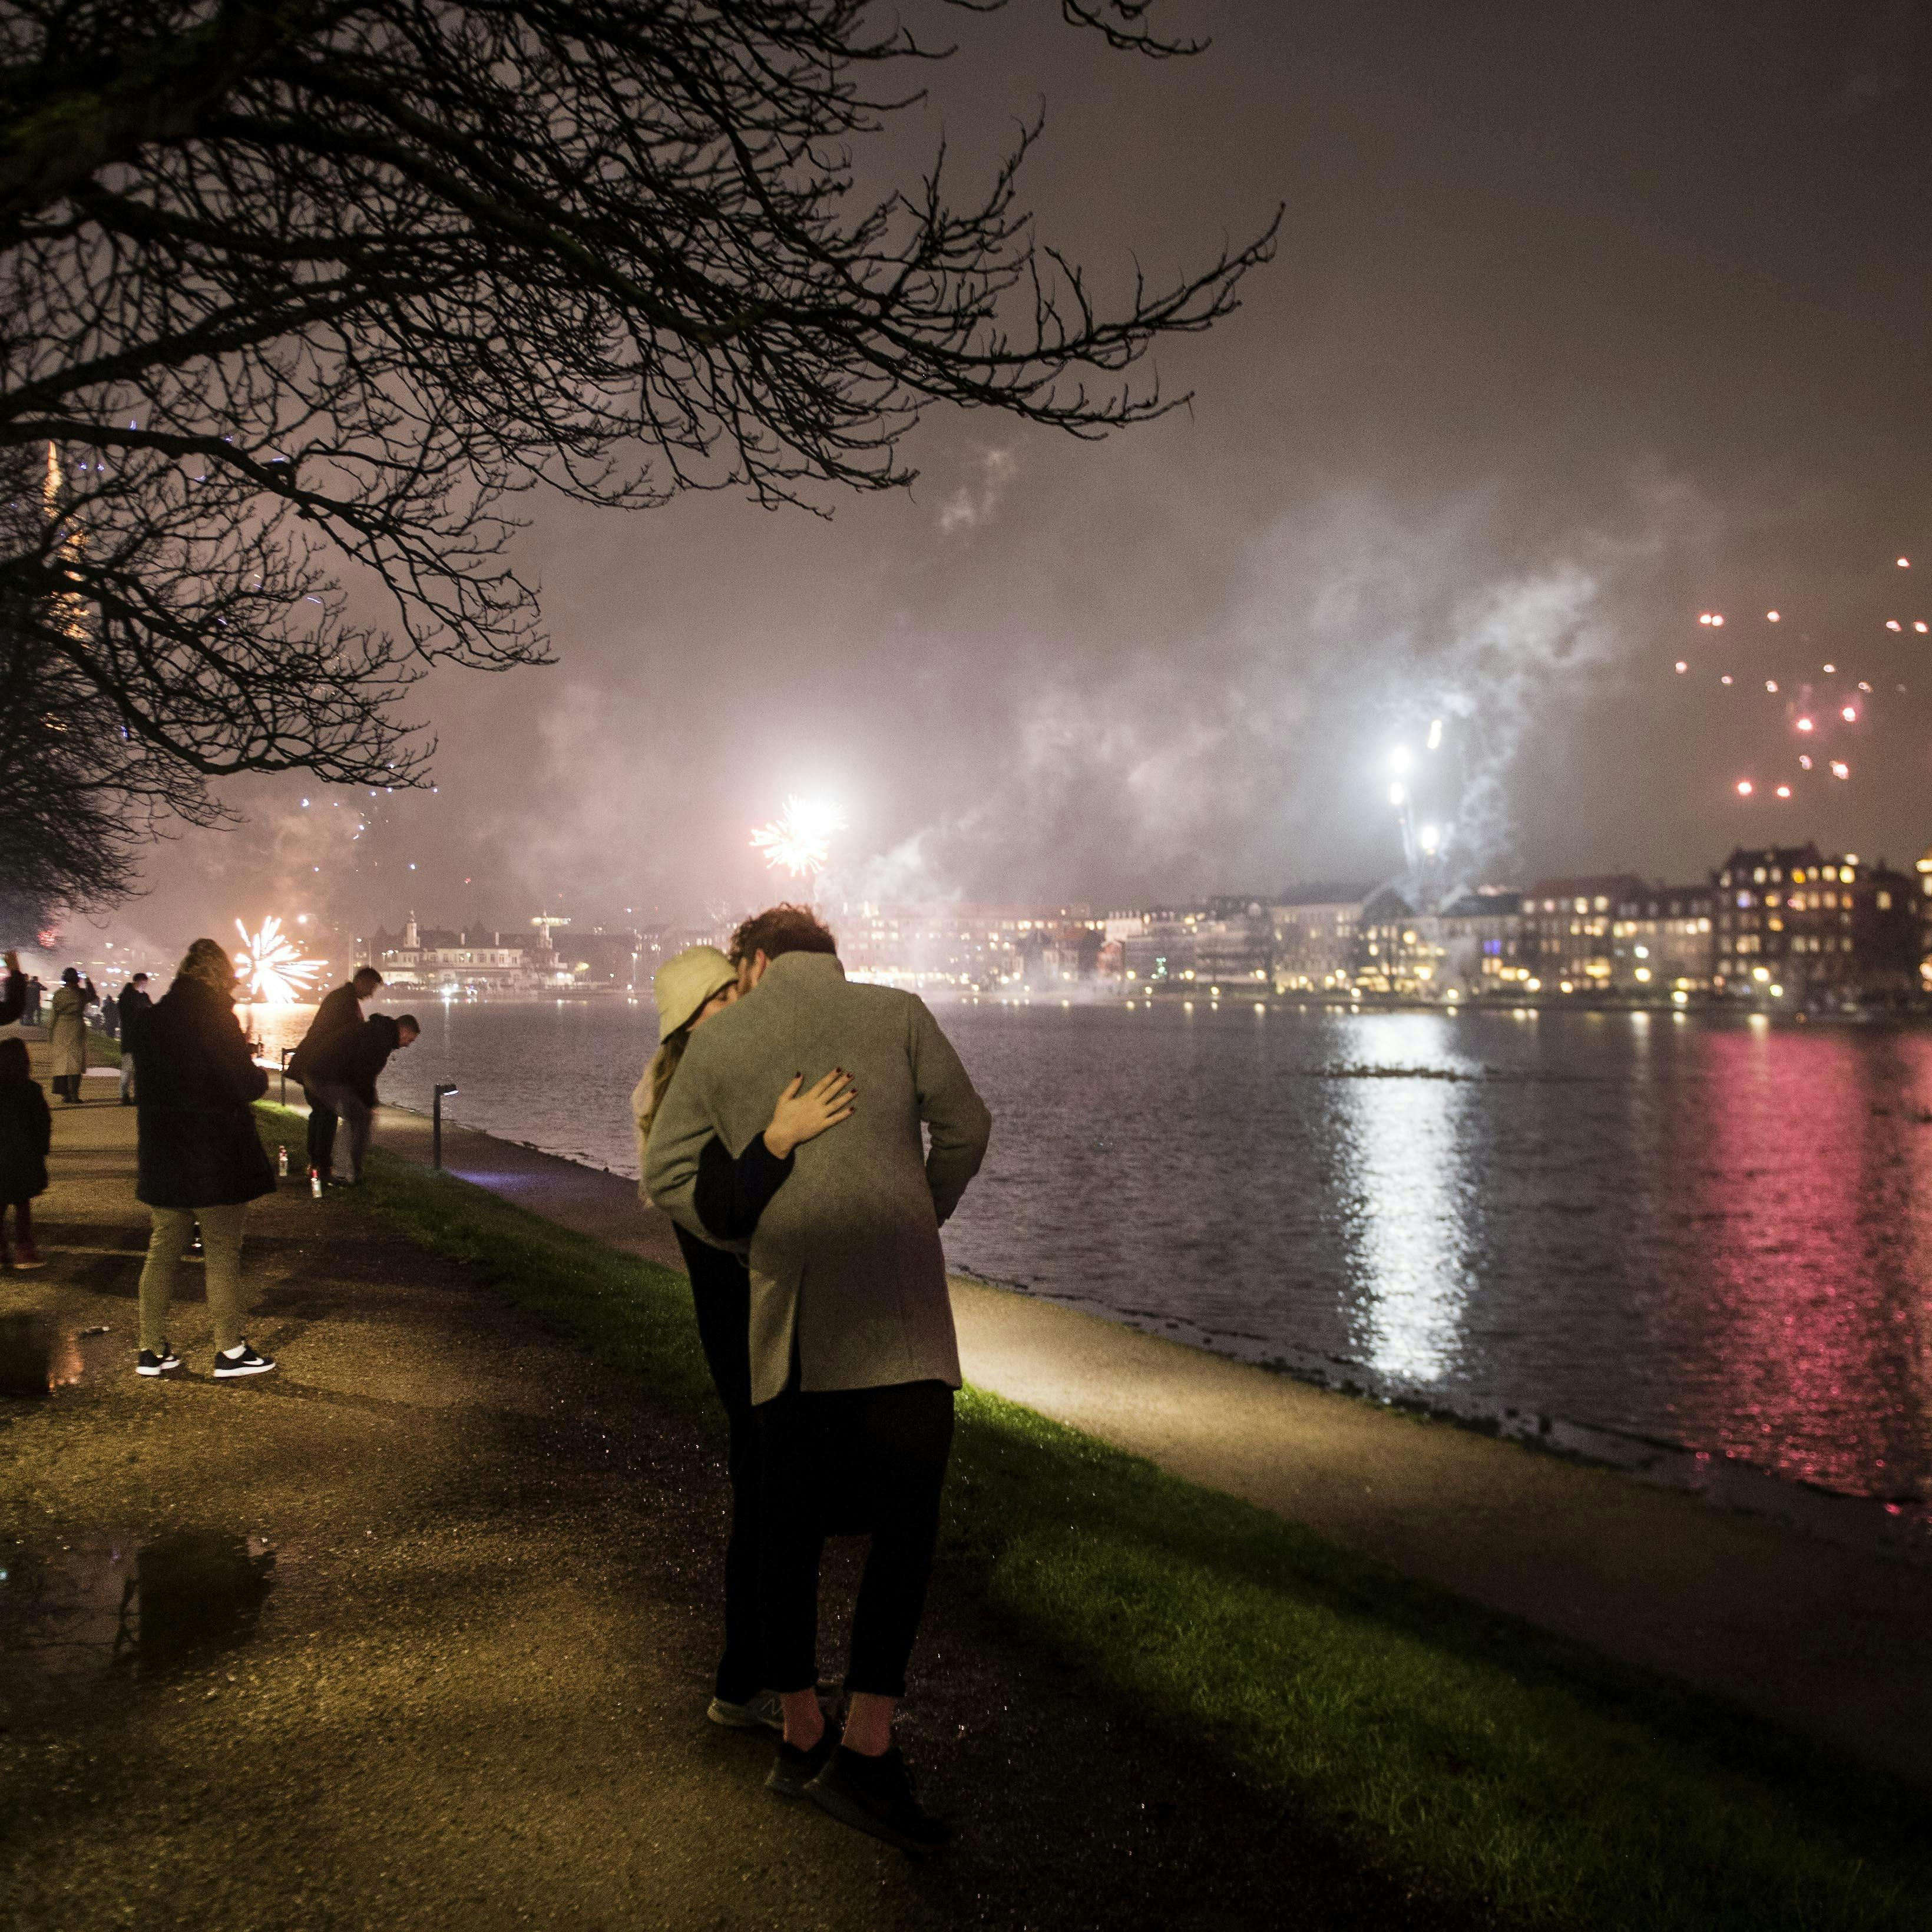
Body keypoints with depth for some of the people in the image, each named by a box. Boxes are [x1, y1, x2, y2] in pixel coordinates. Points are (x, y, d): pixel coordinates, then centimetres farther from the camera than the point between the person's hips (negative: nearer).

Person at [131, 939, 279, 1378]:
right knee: (223, 1249, 2)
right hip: (214, 1156, -6)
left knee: (163, 1247, 13)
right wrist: (259, 1074, 4)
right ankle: (229, 1350, 7)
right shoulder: (216, 1017, -15)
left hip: (162, 1154, 6)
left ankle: (152, 1350, 16)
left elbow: (145, 1084, 15)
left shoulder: (153, 1017, 6)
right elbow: (247, 1085, -17)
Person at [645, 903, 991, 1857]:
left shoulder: (715, 1039, 10)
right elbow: (965, 1128, 8)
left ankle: (801, 1737, 24)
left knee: (790, 1526, 13)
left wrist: (755, 1239, 13)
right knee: (905, 1523, 1)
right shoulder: (897, 1013, 6)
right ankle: (866, 1751, -3)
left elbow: (666, 1174, 8)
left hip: (784, 1312, 3)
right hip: (893, 1307, -3)